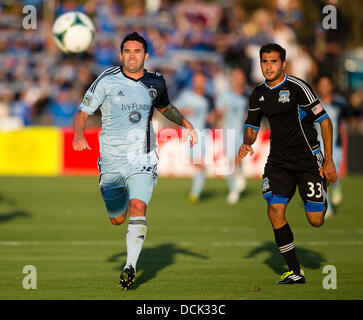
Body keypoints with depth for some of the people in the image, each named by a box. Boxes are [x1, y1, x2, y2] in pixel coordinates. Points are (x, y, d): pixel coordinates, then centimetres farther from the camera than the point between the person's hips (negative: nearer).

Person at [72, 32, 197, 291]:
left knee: (138, 207, -23)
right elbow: (84, 111, 0)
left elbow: (165, 107, 27)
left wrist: (186, 124, 11)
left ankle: (131, 266, -19)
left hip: (142, 158, 0)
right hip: (112, 159, 0)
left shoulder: (156, 82, 6)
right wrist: (79, 135, -20)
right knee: (117, 219, 8)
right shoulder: (107, 81, -3)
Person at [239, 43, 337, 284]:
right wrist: (247, 144, -6)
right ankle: (295, 271, -7)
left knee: (316, 221, -5)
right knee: (275, 210, -15)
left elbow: (325, 121, -9)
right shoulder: (259, 94, 6)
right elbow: (252, 127, 18)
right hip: (278, 162, 5)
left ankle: (325, 202, 35)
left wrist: (329, 160, -11)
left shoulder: (297, 87, -12)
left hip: (308, 160, -5)